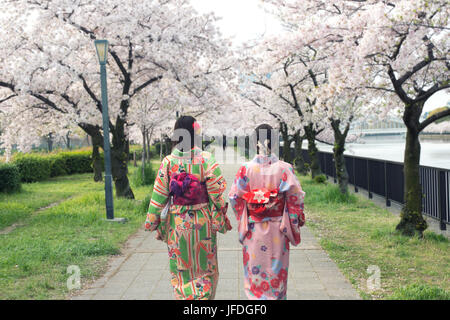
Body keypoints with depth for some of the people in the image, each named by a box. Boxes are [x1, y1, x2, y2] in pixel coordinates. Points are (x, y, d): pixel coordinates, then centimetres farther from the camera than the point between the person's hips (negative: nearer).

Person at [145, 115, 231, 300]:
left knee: (180, 268, 15)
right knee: (205, 268, 14)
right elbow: (217, 193, -10)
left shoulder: (168, 162, -6)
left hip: (176, 222, 1)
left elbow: (159, 195, -3)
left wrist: (152, 221, 7)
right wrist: (221, 219, 1)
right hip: (202, 222, -1)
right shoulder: (206, 160, -11)